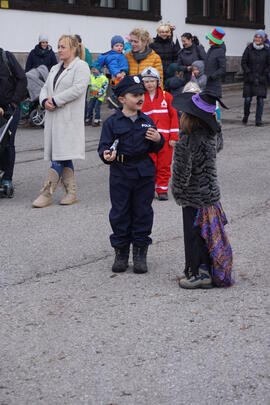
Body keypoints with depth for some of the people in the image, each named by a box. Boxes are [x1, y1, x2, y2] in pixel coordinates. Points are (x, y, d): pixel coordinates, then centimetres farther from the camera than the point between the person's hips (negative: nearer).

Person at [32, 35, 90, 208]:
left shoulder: (81, 66, -4)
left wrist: (55, 100, -16)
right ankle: (71, 192, 16)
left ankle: (47, 194, -10)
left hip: (69, 118, -8)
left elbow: (78, 89, -17)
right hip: (54, 117, 8)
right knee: (64, 157, 10)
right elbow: (45, 88, 17)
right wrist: (45, 100, -6)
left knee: (60, 156, -10)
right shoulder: (55, 69, 21)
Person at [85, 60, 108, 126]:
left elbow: (104, 87, -13)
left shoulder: (103, 78, -12)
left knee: (97, 108, -8)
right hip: (92, 96, 6)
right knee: (90, 107, 6)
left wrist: (99, 94, -18)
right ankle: (88, 120, 15)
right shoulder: (91, 76, 8)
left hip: (99, 96, -6)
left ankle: (97, 120, 1)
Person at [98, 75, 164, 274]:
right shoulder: (112, 122, -2)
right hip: (120, 172, -2)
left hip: (144, 172, 2)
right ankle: (121, 252, 17)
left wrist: (158, 140, -9)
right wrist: (106, 155, -26)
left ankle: (140, 253, 16)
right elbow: (104, 145, -5)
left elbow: (154, 149, 13)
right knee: (120, 213, 4)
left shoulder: (147, 121, 7)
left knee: (143, 212, 6)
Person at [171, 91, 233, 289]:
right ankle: (209, 271, 26)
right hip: (210, 192, 8)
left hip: (195, 196, -8)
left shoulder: (189, 140, -24)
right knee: (207, 232, 16)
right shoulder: (210, 134, 2)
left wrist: (177, 191, -6)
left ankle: (199, 274, 10)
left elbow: (183, 170, -22)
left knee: (194, 233, 3)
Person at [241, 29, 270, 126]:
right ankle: (246, 115, 24)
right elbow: (243, 62, 1)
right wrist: (249, 73, -7)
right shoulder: (249, 48, -2)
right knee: (248, 99, -2)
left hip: (261, 79, 1)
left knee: (260, 100, -2)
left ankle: (258, 120, 6)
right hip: (249, 78, -1)